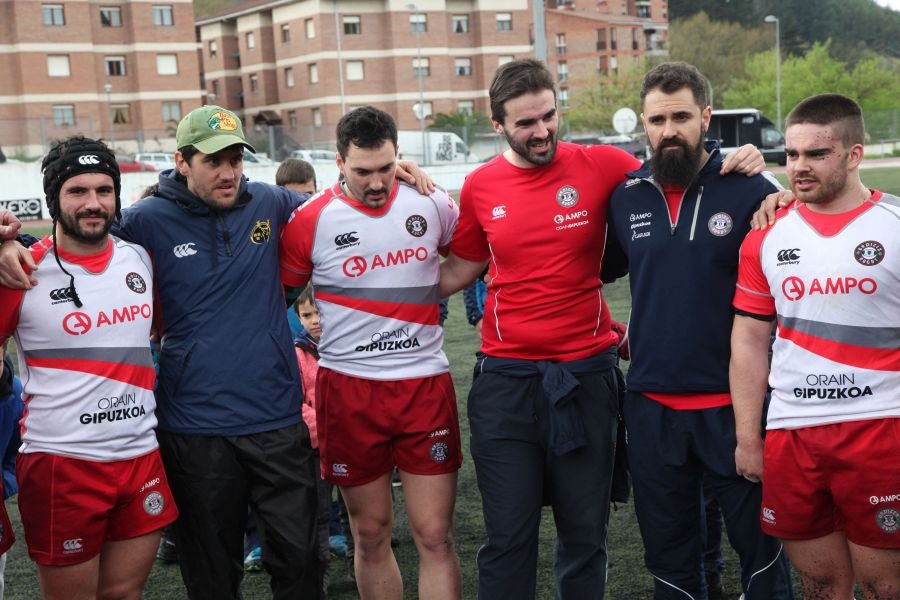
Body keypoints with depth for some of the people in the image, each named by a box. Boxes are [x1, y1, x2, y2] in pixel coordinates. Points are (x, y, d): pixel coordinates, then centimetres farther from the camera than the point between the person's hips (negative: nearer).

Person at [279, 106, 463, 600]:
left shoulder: (432, 204, 1)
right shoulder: (312, 220, -5)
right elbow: (280, 292, 7)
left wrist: (427, 293, 10)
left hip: (426, 383, 1)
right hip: (349, 389, -1)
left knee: (435, 536, 1)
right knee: (370, 535, 10)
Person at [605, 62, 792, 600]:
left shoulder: (753, 192, -7)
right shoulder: (626, 197, 4)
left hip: (733, 403, -3)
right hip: (651, 406, 4)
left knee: (759, 543, 10)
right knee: (669, 557, 16)